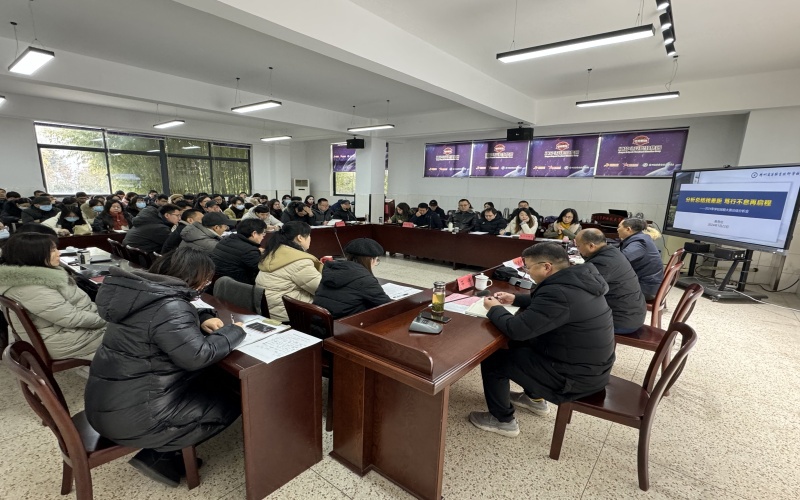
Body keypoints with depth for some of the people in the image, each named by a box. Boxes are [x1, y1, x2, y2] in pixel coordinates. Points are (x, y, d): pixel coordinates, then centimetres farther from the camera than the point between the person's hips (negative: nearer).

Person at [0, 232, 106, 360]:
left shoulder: (41, 272, 3)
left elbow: (73, 300, 10)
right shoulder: (31, 289, -27)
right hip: (64, 338, -9)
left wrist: (98, 310, 1)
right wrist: (105, 319, -17)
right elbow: (72, 318, -27)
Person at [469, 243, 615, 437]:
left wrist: (494, 309, -9)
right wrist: (515, 299, 12)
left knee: (492, 359, -1)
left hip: (576, 376, -9)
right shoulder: (579, 280, 0)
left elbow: (516, 329, -27)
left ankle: (503, 421, 17)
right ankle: (535, 398, 39)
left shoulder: (559, 292, -30)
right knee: (521, 344, 24)